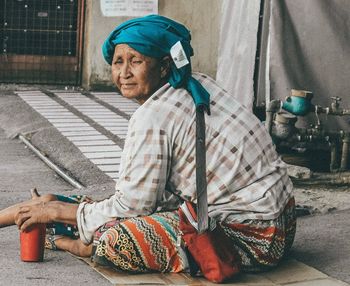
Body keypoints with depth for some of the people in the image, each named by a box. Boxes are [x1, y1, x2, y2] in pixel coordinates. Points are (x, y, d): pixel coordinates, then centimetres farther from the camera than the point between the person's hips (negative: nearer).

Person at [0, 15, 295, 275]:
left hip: (250, 236, -10)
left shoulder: (153, 118, -18)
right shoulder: (198, 84, 10)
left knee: (114, 238, -21)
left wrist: (57, 211, -1)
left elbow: (131, 204, -13)